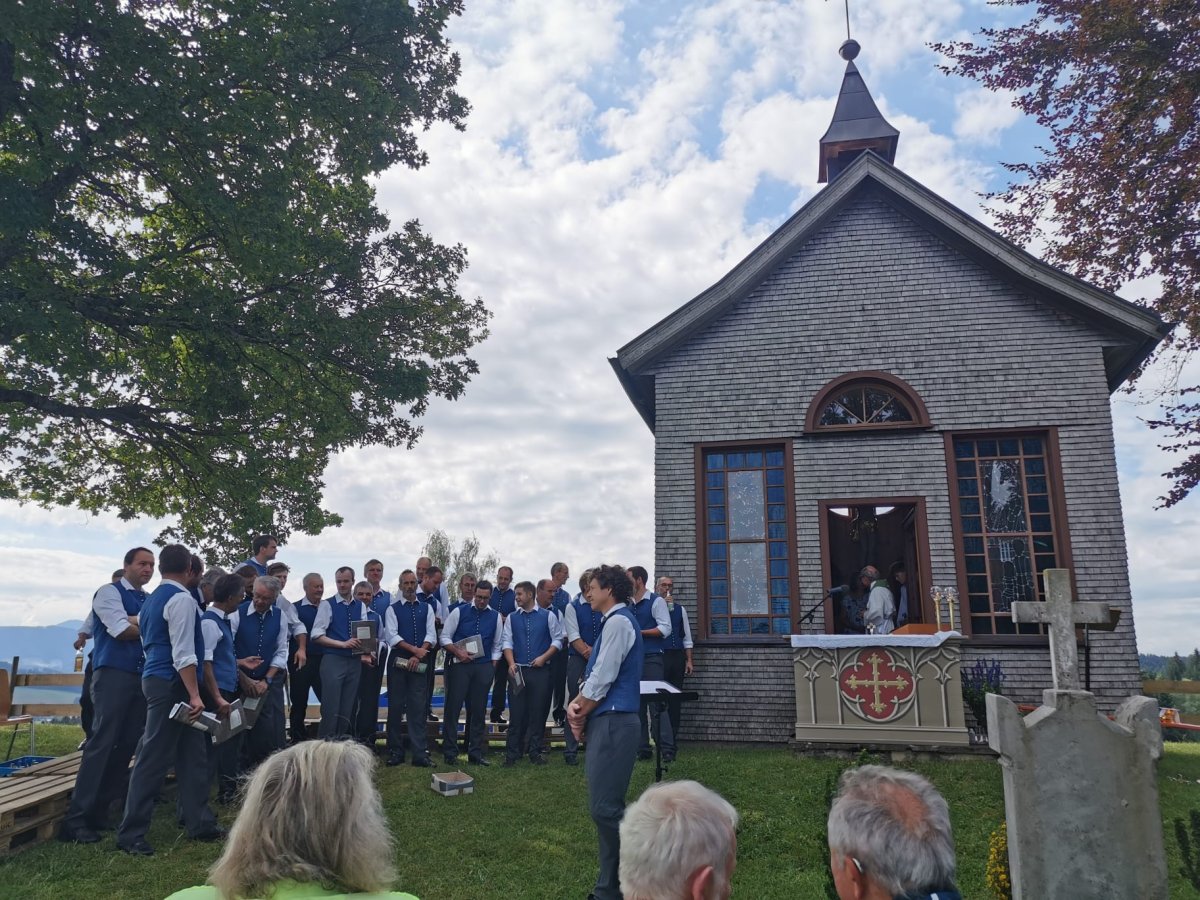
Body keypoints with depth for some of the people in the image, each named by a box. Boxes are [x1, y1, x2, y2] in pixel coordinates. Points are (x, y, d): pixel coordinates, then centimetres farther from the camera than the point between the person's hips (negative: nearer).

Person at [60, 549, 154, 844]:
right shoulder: (109, 592, -1)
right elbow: (121, 630, -11)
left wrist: (133, 621, -7)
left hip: (142, 677, 7)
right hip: (113, 675, -7)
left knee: (128, 744, 5)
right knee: (101, 742, -10)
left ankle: (100, 809, 14)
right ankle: (76, 818, -7)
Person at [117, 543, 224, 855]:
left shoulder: (151, 601, 15)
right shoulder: (181, 599, -15)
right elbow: (183, 653, -21)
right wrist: (195, 695, -21)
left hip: (155, 677, 10)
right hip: (170, 683, -10)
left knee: (191, 754, 12)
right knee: (153, 758, -3)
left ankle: (199, 823, 19)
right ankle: (131, 834, 5)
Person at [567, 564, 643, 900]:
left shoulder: (618, 621, -14)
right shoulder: (612, 622, 17)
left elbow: (604, 676, -17)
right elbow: (595, 674, 19)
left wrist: (582, 712, -4)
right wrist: (576, 703, 3)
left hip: (613, 722, -10)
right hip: (605, 721, 10)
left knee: (605, 807, -10)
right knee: (605, 808, 12)